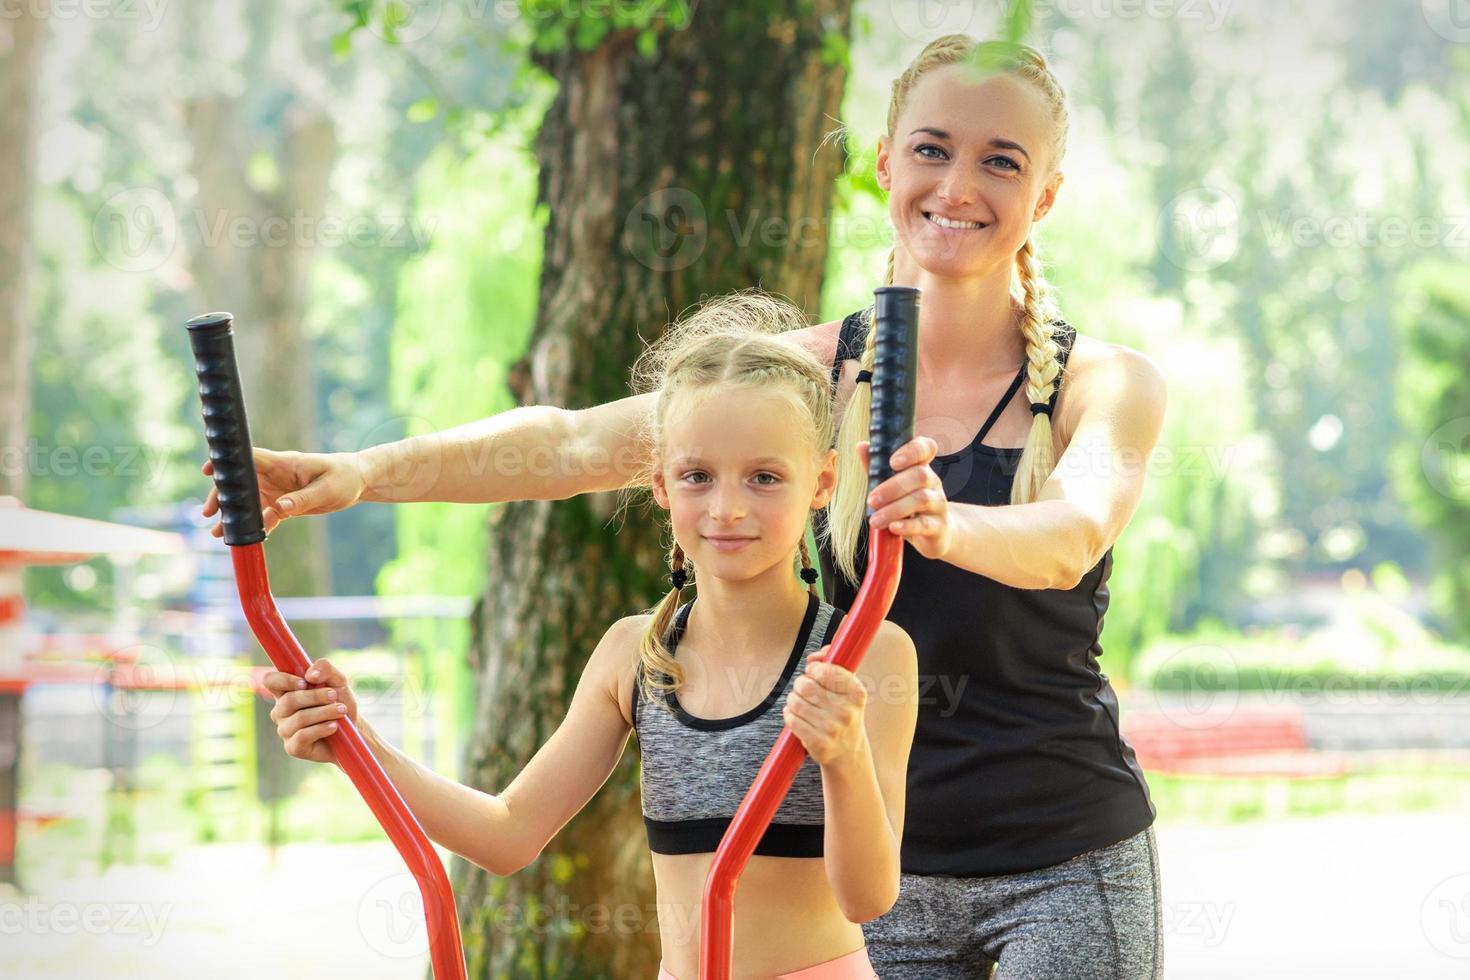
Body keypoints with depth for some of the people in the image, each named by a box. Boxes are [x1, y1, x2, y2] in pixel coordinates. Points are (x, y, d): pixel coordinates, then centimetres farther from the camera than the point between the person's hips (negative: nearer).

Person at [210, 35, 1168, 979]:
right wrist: (368, 470, -27)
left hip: (1066, 871, -2)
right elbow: (584, 446, -13)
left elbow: (1070, 537, -28)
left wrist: (948, 525, -51)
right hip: (883, 865, 2)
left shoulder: (1108, 385, -7)